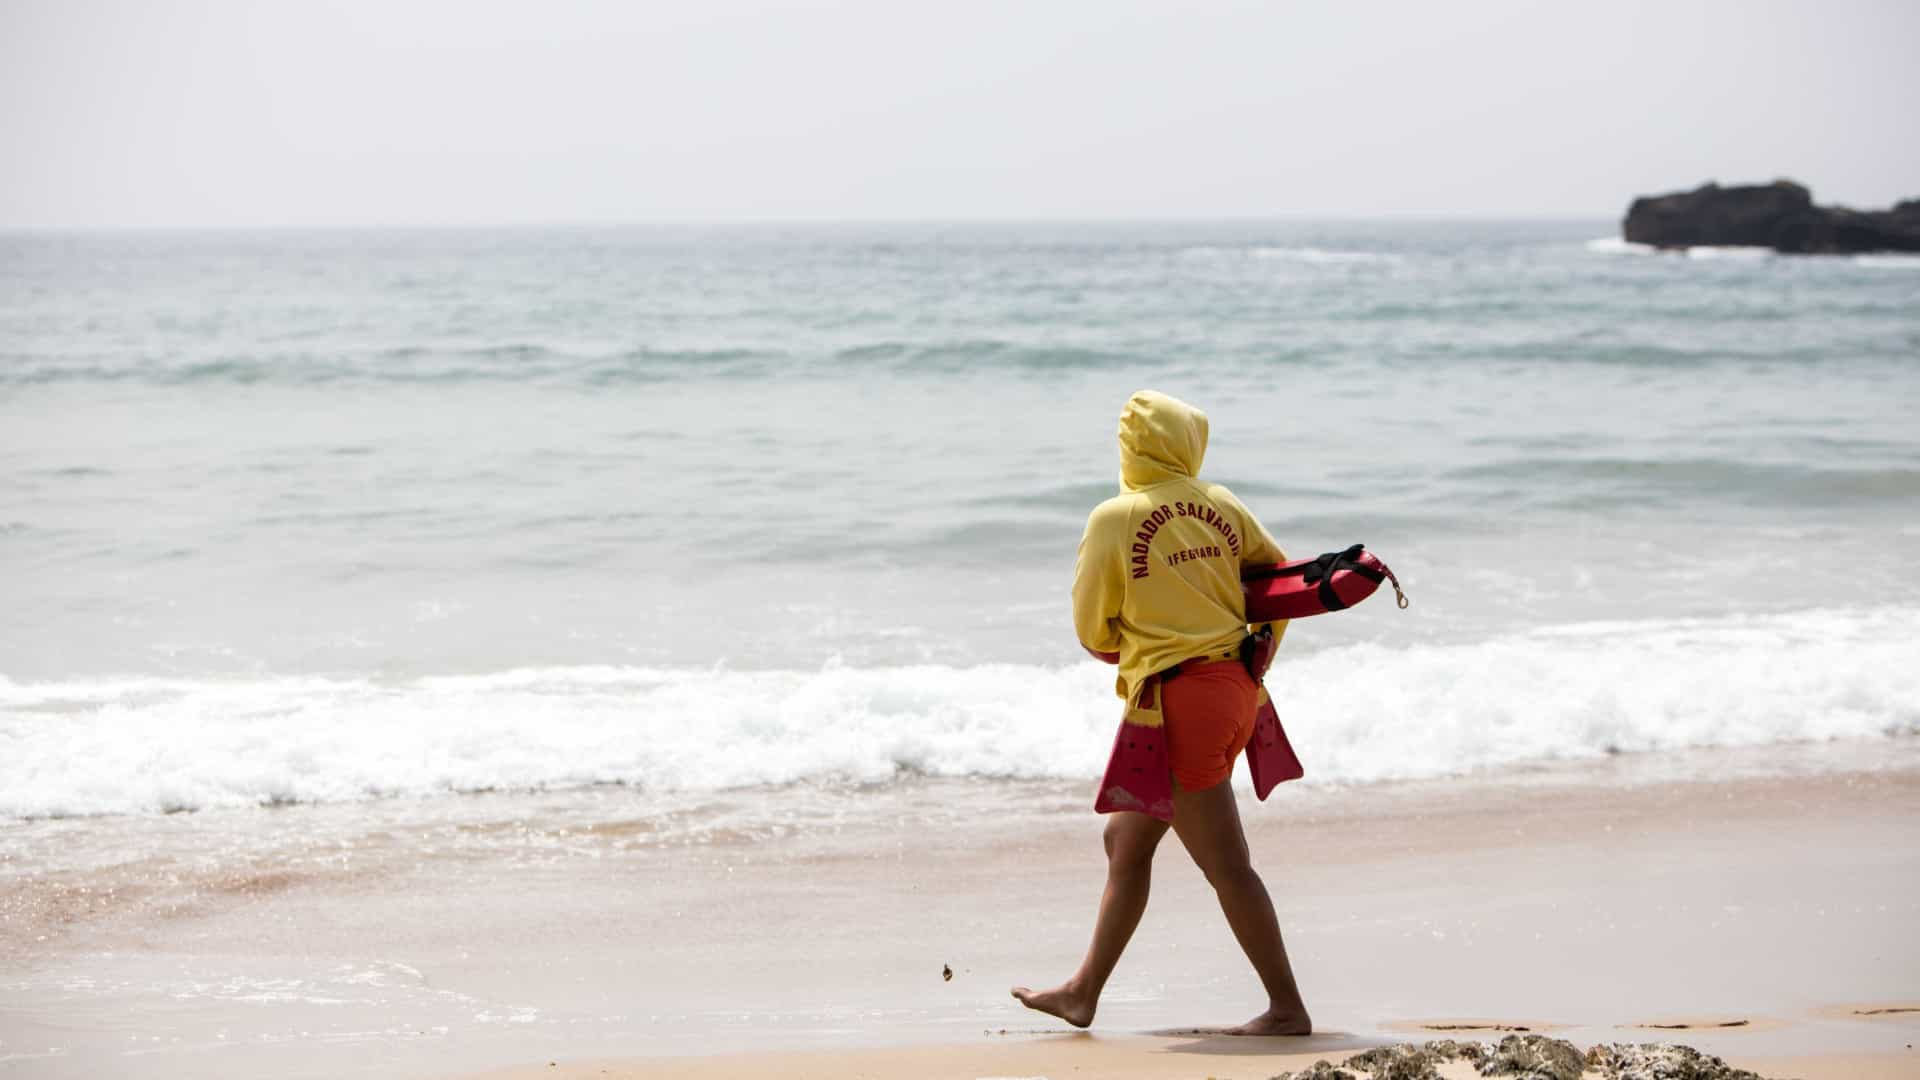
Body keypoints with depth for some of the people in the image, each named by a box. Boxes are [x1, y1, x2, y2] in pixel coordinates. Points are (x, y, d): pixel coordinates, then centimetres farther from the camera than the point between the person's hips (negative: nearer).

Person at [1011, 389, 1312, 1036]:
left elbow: (1092, 630, -3)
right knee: (1126, 841, 18)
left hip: (1177, 698, -8)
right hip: (1234, 689, 8)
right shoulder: (1221, 507, 5)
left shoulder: (1114, 520, -10)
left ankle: (1287, 1008, -1)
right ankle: (1084, 993, 26)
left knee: (1225, 863, -4)